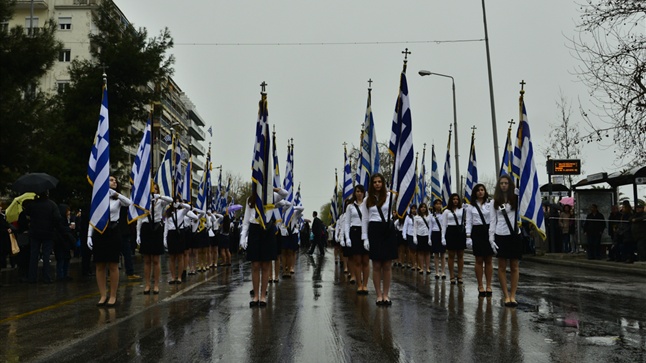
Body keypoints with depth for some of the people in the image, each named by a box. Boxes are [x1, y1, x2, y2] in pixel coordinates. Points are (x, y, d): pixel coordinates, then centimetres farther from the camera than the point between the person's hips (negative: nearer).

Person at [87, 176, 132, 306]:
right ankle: (103, 295, 11)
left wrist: (116, 193, -26)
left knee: (113, 266, 0)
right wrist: (89, 236, -2)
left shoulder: (117, 199, 5)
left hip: (113, 232, -1)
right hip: (99, 232, 2)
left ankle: (113, 296, 7)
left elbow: (129, 203, -18)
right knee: (100, 266, 3)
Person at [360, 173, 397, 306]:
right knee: (376, 265, 4)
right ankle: (379, 295, 12)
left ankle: (386, 294, 14)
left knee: (387, 265, 3)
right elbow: (364, 220, 8)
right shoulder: (367, 200, 9)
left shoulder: (390, 196, 3)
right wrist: (365, 238, 2)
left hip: (388, 231, -1)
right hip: (374, 231, 1)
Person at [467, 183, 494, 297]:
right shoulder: (471, 206, 8)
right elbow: (469, 222, 6)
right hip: (477, 232, 1)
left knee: (489, 260, 4)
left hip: (489, 231, -1)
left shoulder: (490, 204, 3)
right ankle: (480, 286, 11)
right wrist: (468, 236, -3)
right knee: (479, 260, 4)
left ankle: (488, 286, 12)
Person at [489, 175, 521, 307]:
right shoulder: (495, 201, 8)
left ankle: (513, 295, 10)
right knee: (502, 267, 3)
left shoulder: (516, 199, 5)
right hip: (500, 236, 1)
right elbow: (492, 221, 5)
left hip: (515, 235, -1)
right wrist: (491, 238, -4)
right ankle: (506, 295, 11)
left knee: (514, 267, 3)